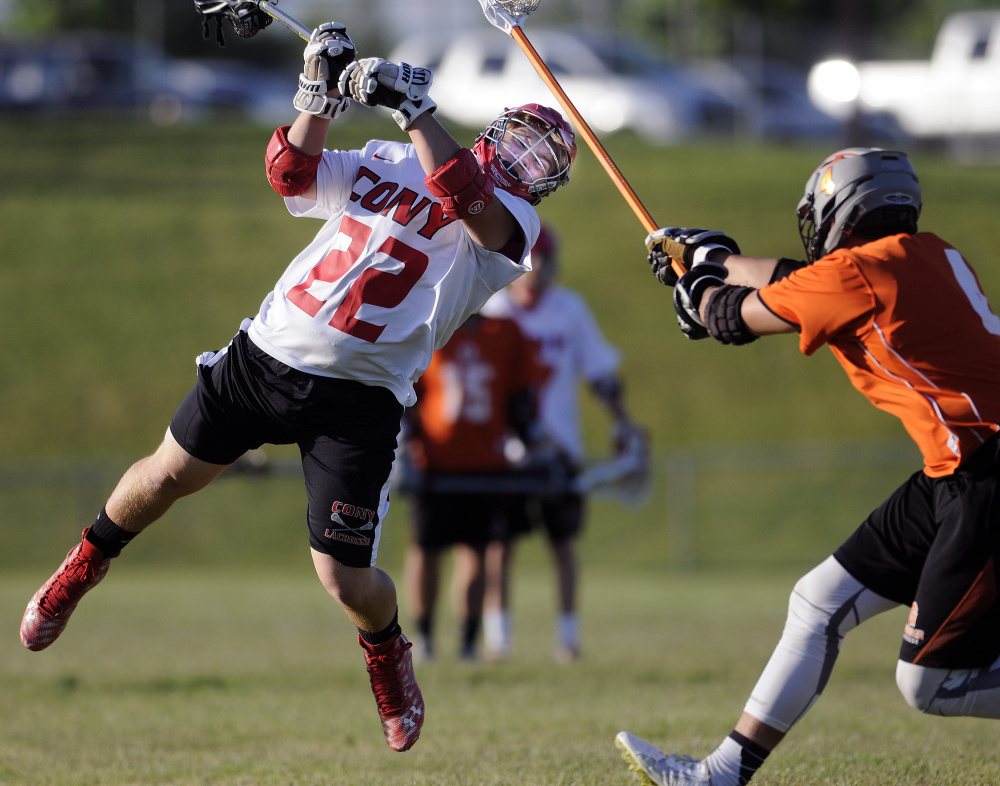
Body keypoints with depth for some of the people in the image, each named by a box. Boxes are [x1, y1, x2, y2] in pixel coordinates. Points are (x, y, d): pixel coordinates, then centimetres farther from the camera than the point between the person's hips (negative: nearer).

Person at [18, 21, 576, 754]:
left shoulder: (511, 220, -2)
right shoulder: (382, 163, 12)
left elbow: (467, 200, -23)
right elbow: (291, 173, 3)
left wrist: (413, 107, -26)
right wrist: (320, 96, -11)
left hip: (359, 400, -3)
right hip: (266, 354, 3)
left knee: (345, 579, -9)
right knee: (169, 474, 10)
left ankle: (388, 653, 25)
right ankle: (84, 565, 39)